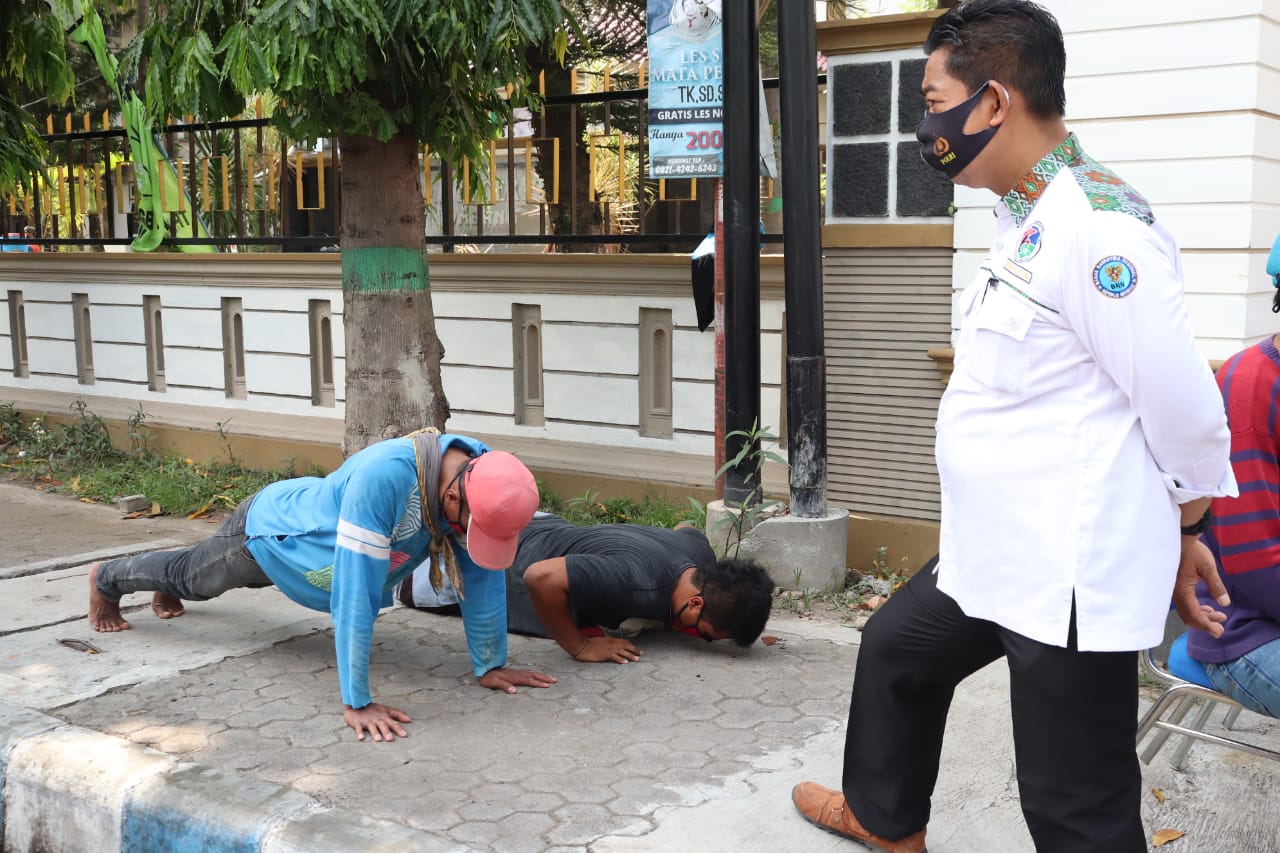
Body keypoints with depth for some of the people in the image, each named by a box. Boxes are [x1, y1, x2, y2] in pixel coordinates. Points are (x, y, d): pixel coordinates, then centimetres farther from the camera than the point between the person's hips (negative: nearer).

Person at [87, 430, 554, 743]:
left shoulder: (481, 472, -29)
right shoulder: (384, 475, -50)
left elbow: (482, 576, -19)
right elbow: (356, 593, -47)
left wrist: (491, 665, -15)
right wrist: (356, 703, -43)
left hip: (307, 512, 6)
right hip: (266, 529, -6)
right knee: (193, 577, 26)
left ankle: (168, 584, 69)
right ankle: (106, 579, 57)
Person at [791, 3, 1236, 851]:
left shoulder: (1095, 229, -22)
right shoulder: (1027, 221, 10)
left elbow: (1183, 406, -19)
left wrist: (1181, 536, -3)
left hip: (1070, 578, -10)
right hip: (993, 560, 11)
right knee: (896, 649, 29)